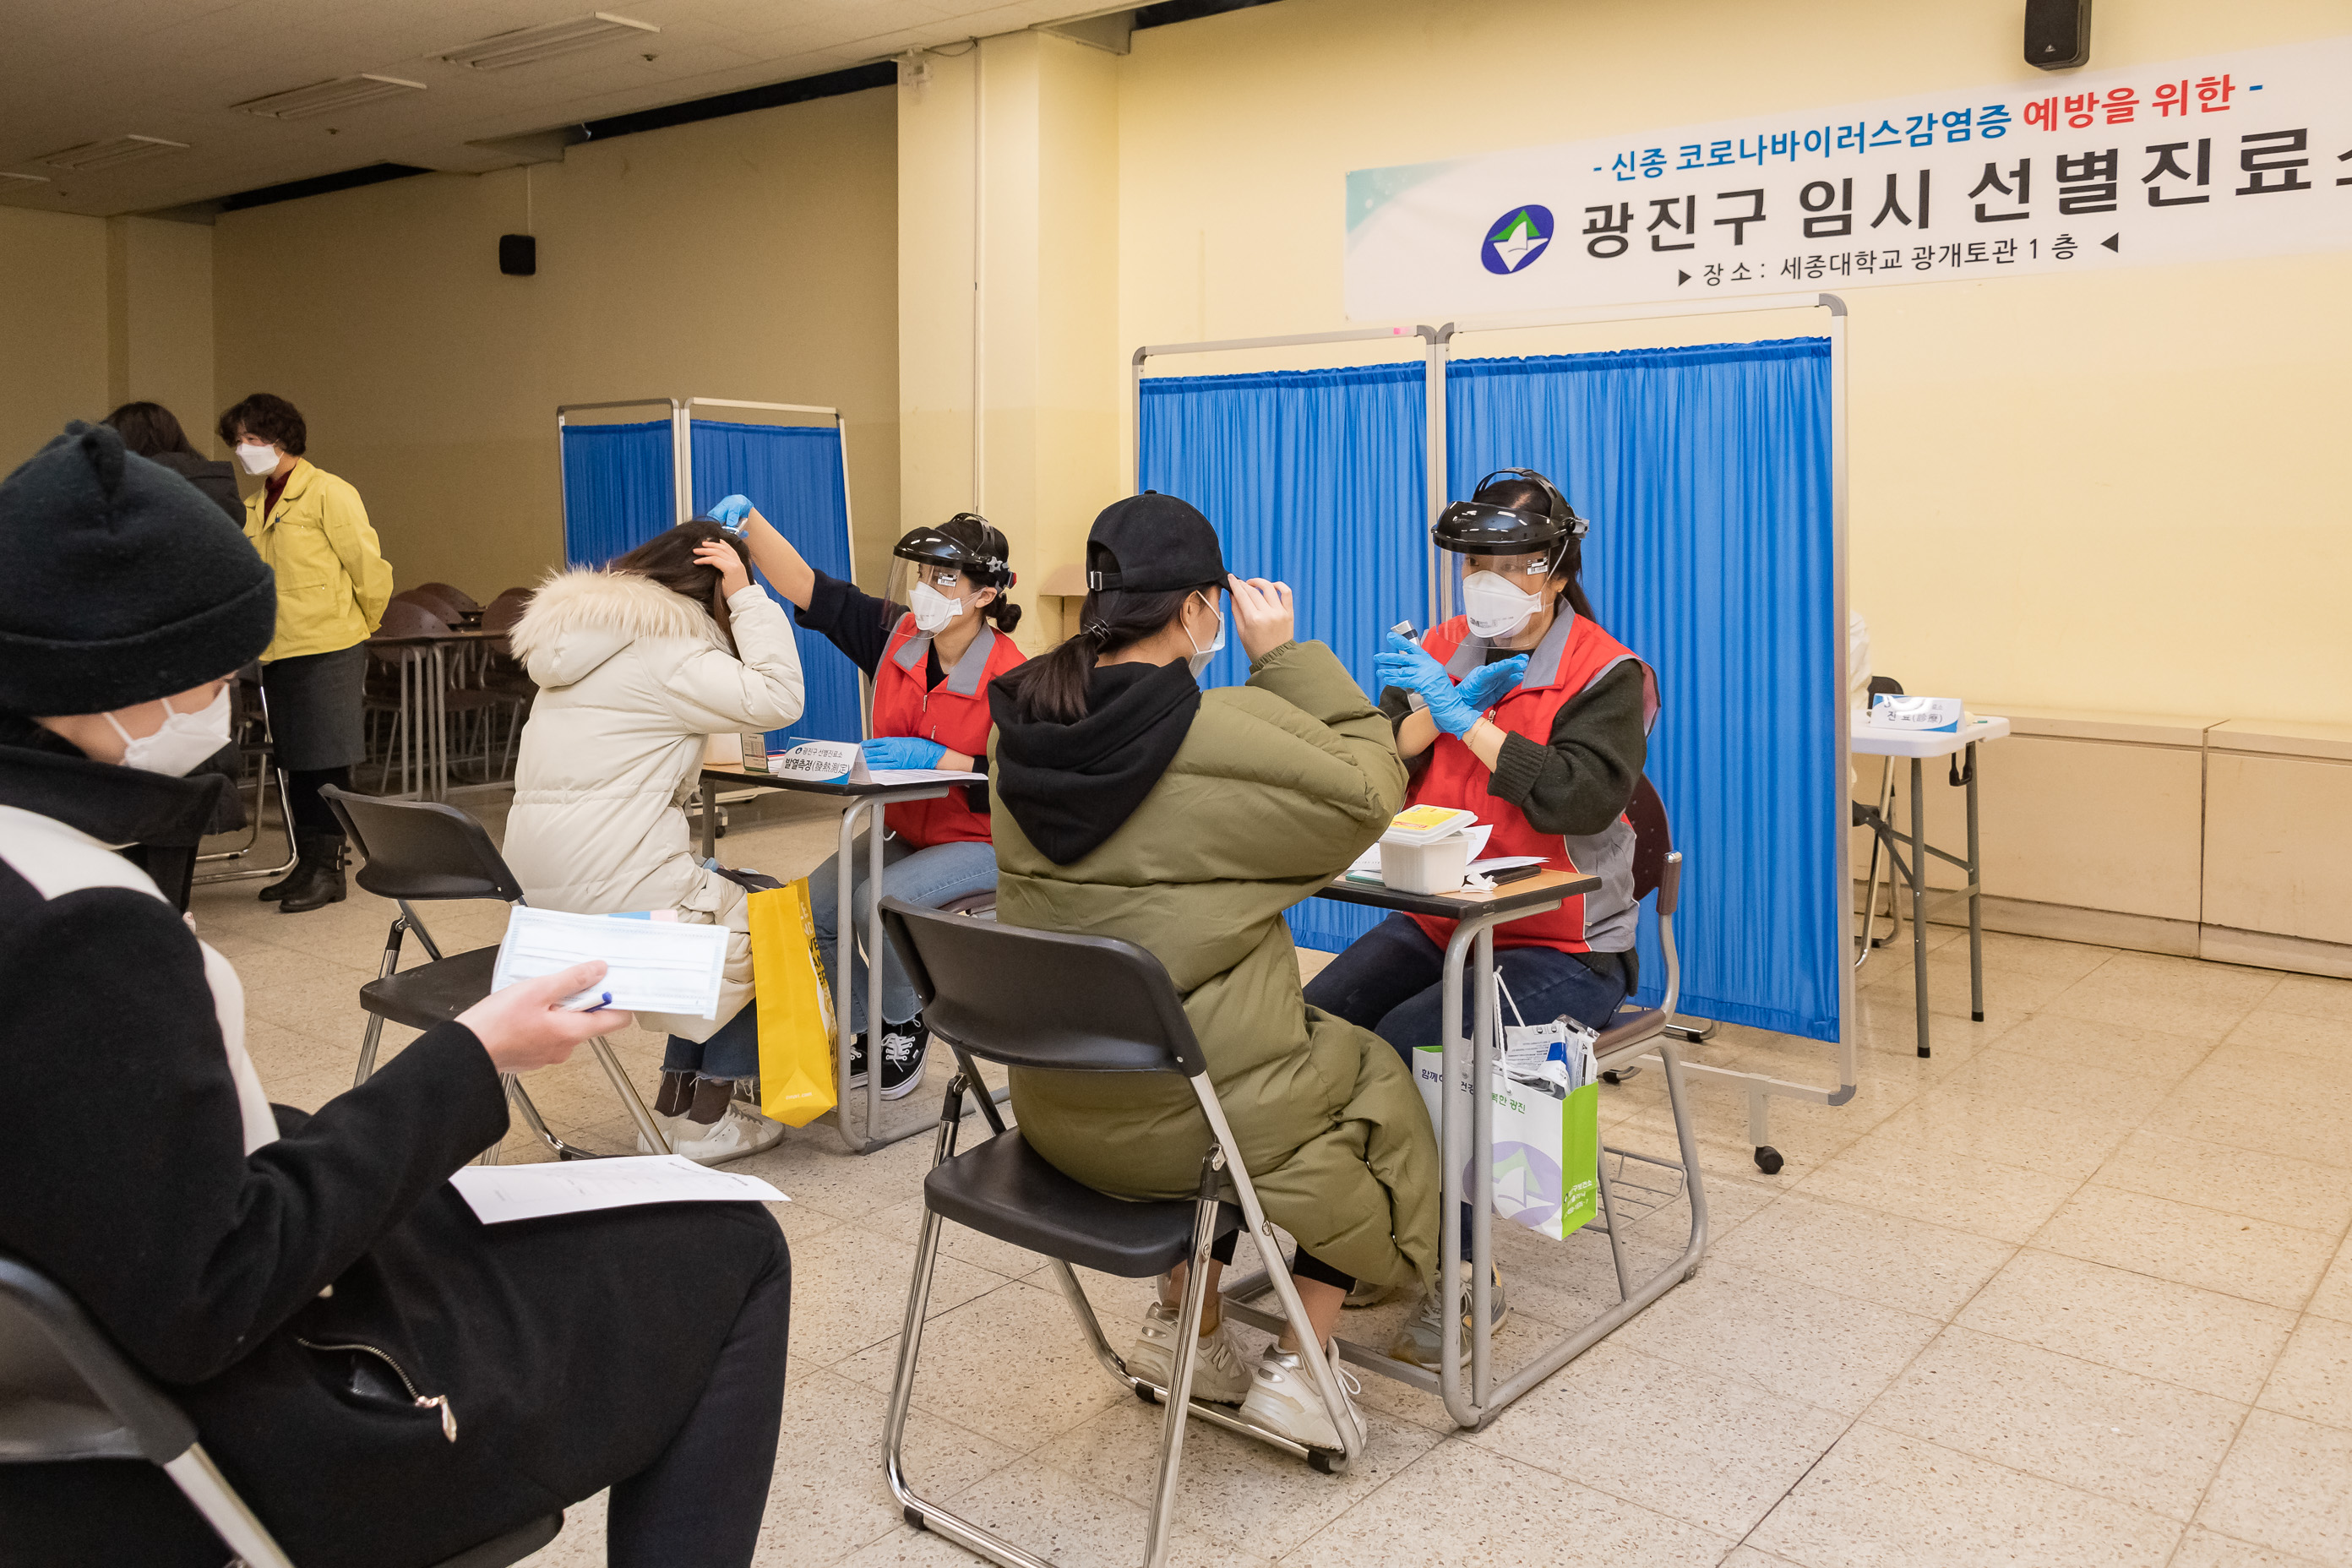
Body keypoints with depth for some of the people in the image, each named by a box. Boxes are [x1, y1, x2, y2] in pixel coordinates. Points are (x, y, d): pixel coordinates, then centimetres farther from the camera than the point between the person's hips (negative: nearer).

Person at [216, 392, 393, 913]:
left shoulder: (329, 493, -9)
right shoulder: (255, 505, 15)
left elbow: (369, 567, -9)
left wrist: (361, 625, 2)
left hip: (328, 650, -8)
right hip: (278, 652, 8)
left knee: (325, 763, -3)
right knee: (295, 764, 12)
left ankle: (328, 869, 4)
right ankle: (307, 865, 21)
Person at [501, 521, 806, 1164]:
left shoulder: (584, 637, 17)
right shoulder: (664, 653, -13)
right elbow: (778, 698, -18)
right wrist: (748, 595, -10)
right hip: (614, 895, -9)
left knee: (724, 895, 25)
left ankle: (680, 1094, 23)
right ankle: (704, 1117, 13)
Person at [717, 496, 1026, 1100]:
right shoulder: (894, 634, -3)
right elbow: (806, 587, -6)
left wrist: (936, 758, -29)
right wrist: (748, 520, -17)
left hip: (983, 845, -6)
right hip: (904, 831, 7)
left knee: (880, 901, -28)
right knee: (813, 905, -10)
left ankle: (905, 1026, -1)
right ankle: (868, 1035, 10)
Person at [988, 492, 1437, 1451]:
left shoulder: (1022, 730, -3)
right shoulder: (1230, 733, -23)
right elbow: (1369, 787, -7)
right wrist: (1284, 655, -3)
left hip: (1056, 1109, 6)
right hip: (1187, 1119, -6)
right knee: (1373, 1081, 23)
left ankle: (1182, 1324, 38)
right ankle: (1297, 1368, 26)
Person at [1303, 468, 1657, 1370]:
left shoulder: (1609, 676, -5)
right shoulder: (1438, 655, 11)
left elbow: (1580, 794, -23)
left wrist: (1466, 718, -19)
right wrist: (1434, 708, -12)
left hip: (1561, 948, -5)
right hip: (1435, 923, 6)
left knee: (1404, 1045, -28)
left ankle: (1462, 1273, -10)